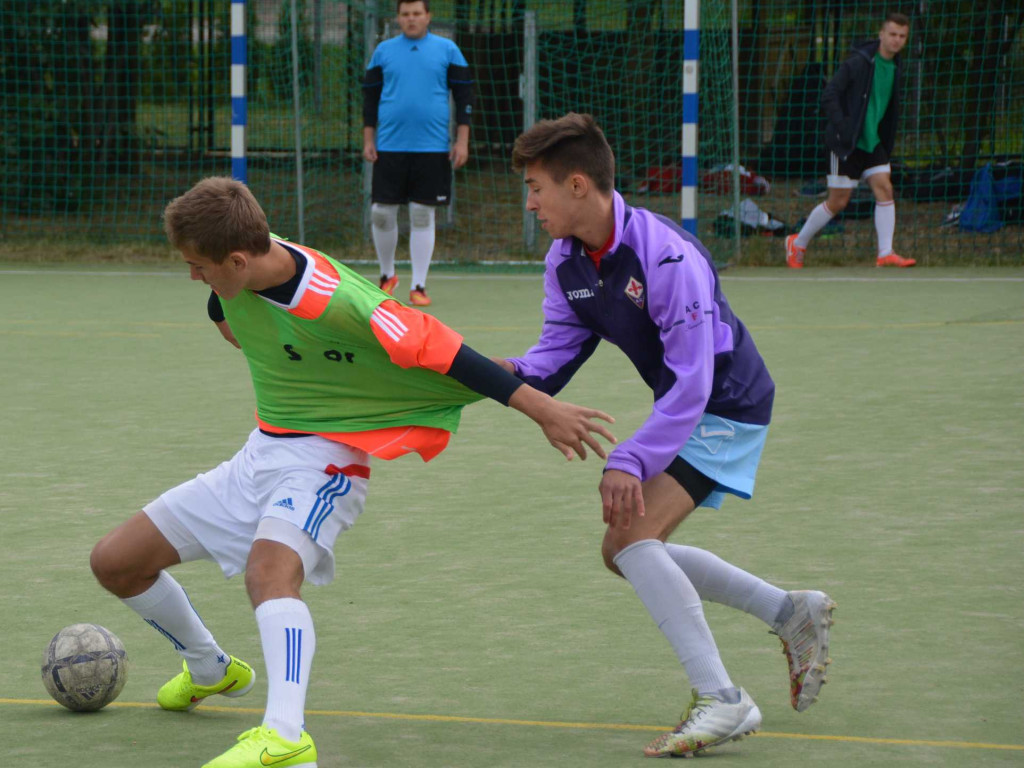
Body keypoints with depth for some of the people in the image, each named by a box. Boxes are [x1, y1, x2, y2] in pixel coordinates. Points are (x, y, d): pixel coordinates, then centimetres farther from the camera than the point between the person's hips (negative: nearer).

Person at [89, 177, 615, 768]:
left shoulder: (337, 303, -30)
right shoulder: (236, 277, -9)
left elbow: (437, 349, -26)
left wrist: (543, 409, -25)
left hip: (326, 461, -8)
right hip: (259, 454, 8)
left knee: (270, 564, -38)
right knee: (116, 562, 8)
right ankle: (211, 670, 34)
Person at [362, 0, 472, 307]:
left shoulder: (447, 50, 4)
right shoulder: (383, 51, 8)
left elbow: (464, 94, 5)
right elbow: (370, 96, 11)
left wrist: (462, 140, -2)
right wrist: (368, 140, 4)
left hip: (432, 151, -1)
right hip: (390, 148, 1)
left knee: (422, 216, 0)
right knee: (382, 214, 0)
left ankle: (419, 286, 7)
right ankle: (387, 275, 20)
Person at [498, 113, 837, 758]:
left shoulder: (666, 257, -30)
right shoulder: (566, 261, -4)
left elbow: (691, 384, -31)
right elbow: (559, 347, 0)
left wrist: (630, 461, -37)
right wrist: (516, 375, -23)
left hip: (727, 407, -10)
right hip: (679, 409, 10)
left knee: (635, 535, -23)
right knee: (624, 550, 13)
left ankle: (723, 702, -20)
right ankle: (793, 613, 23)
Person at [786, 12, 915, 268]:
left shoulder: (895, 68, 8)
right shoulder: (857, 63, -15)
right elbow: (829, 96, -17)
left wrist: (887, 139, 14)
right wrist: (843, 128, -25)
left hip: (873, 142, 7)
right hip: (847, 143, -7)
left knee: (885, 189, -9)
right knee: (838, 201, 0)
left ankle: (885, 253, -9)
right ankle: (797, 243, 18)